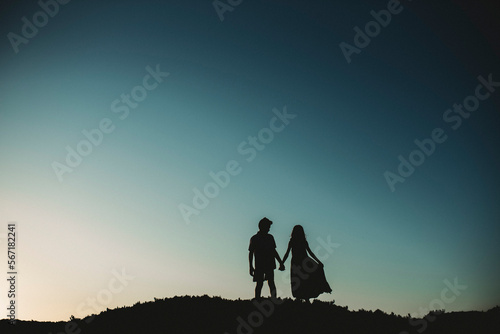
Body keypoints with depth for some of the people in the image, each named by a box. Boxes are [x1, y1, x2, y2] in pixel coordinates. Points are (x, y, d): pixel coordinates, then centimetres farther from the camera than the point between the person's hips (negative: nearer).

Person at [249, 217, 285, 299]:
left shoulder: (270, 237, 12)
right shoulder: (254, 239, 0)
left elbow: (274, 251, 20)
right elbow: (250, 253, 1)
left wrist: (280, 262, 18)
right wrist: (251, 266, -5)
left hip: (270, 265, 3)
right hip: (259, 265, -3)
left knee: (271, 283, -5)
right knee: (259, 284, -1)